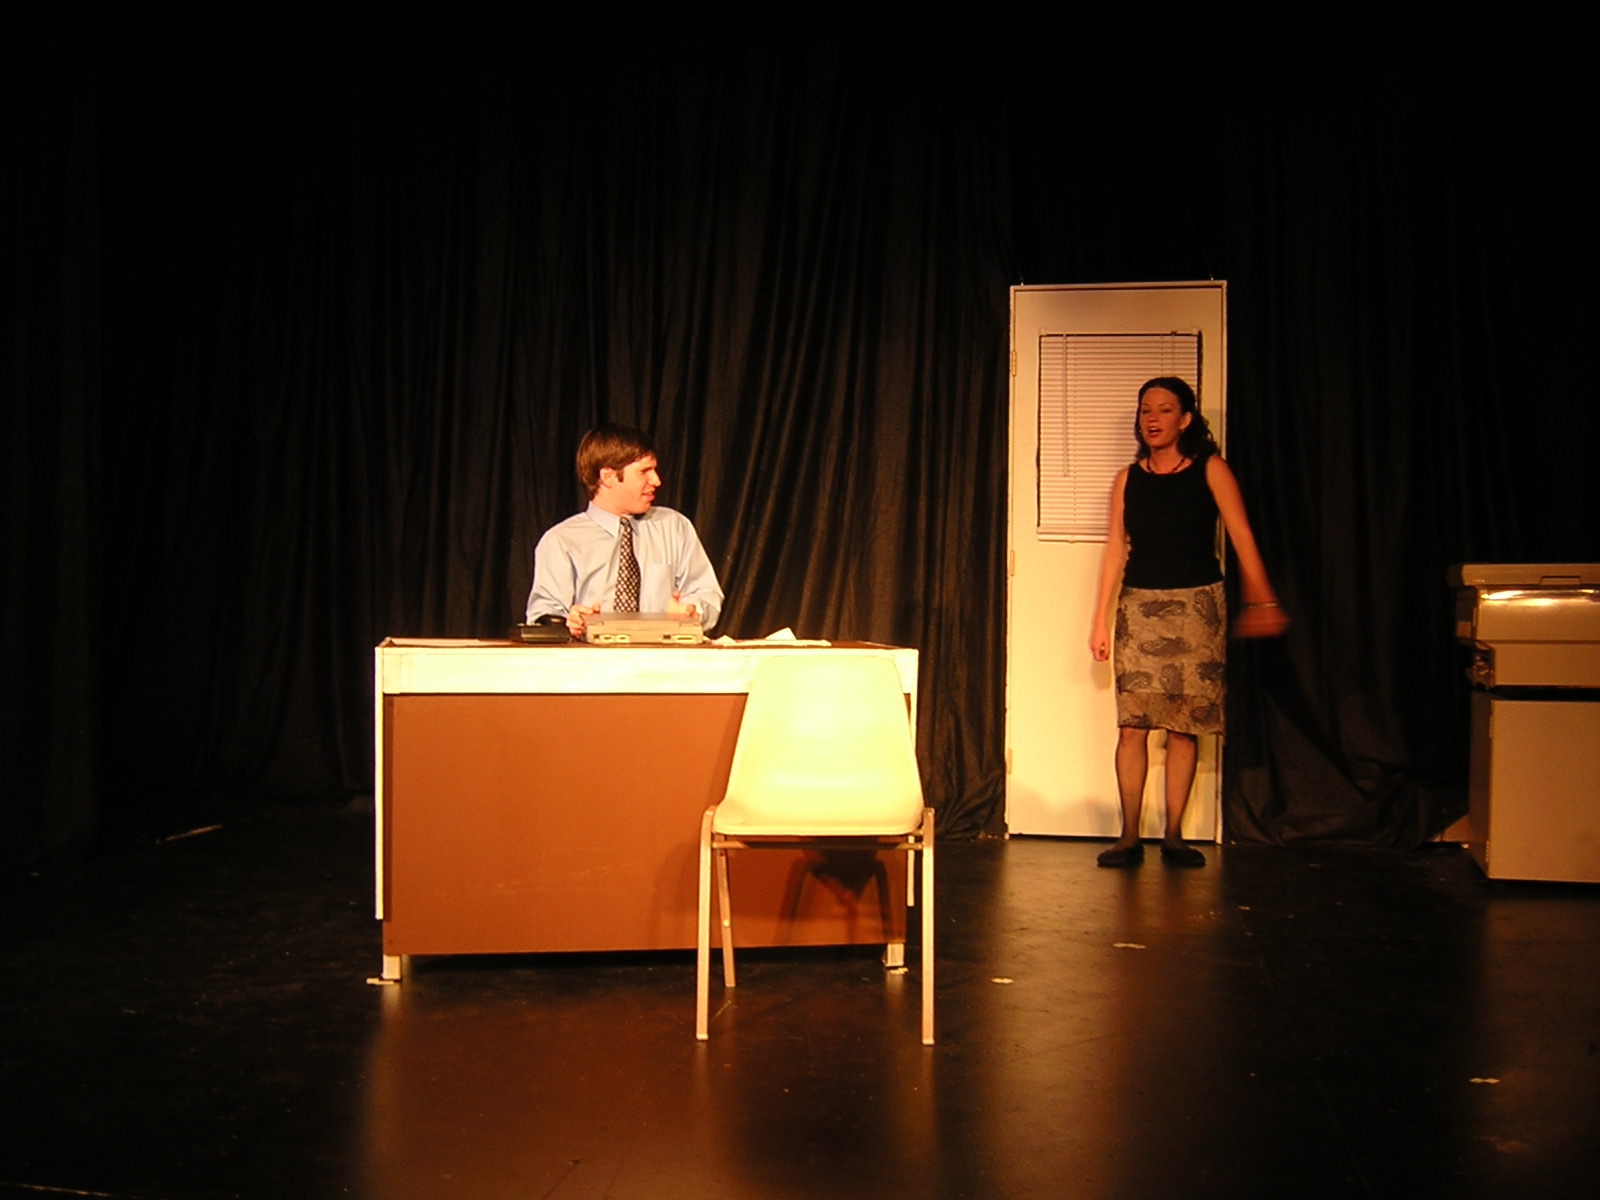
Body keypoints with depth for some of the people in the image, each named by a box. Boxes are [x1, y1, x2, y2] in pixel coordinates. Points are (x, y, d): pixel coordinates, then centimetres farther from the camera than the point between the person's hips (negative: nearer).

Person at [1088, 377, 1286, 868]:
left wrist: (1261, 600, -18)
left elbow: (1241, 536, -7)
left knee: (1184, 727, 1)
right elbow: (1115, 550, 8)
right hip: (1139, 606, 2)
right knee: (1132, 725, -4)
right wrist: (1100, 620, 3)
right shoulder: (1128, 479, 9)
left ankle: (1173, 836, 11)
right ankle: (1129, 837, 3)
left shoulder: (1210, 470, 2)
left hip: (1197, 606, -1)